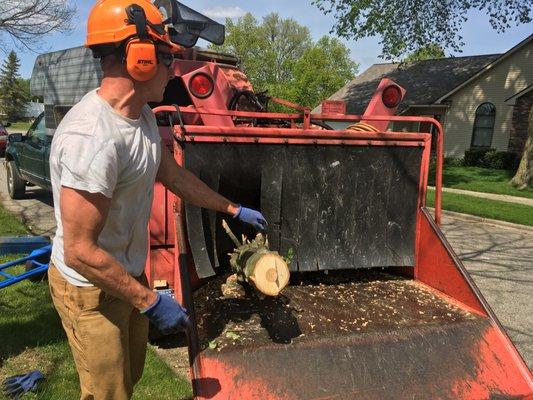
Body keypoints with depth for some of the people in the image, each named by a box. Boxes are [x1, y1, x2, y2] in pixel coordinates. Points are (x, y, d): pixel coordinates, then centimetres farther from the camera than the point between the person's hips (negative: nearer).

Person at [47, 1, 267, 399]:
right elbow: (80, 253, -29)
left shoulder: (143, 116, -2)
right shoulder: (92, 138, -32)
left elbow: (175, 176, 11)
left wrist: (234, 209, 17)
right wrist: (150, 302, -20)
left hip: (128, 275, 8)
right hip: (91, 290, -8)